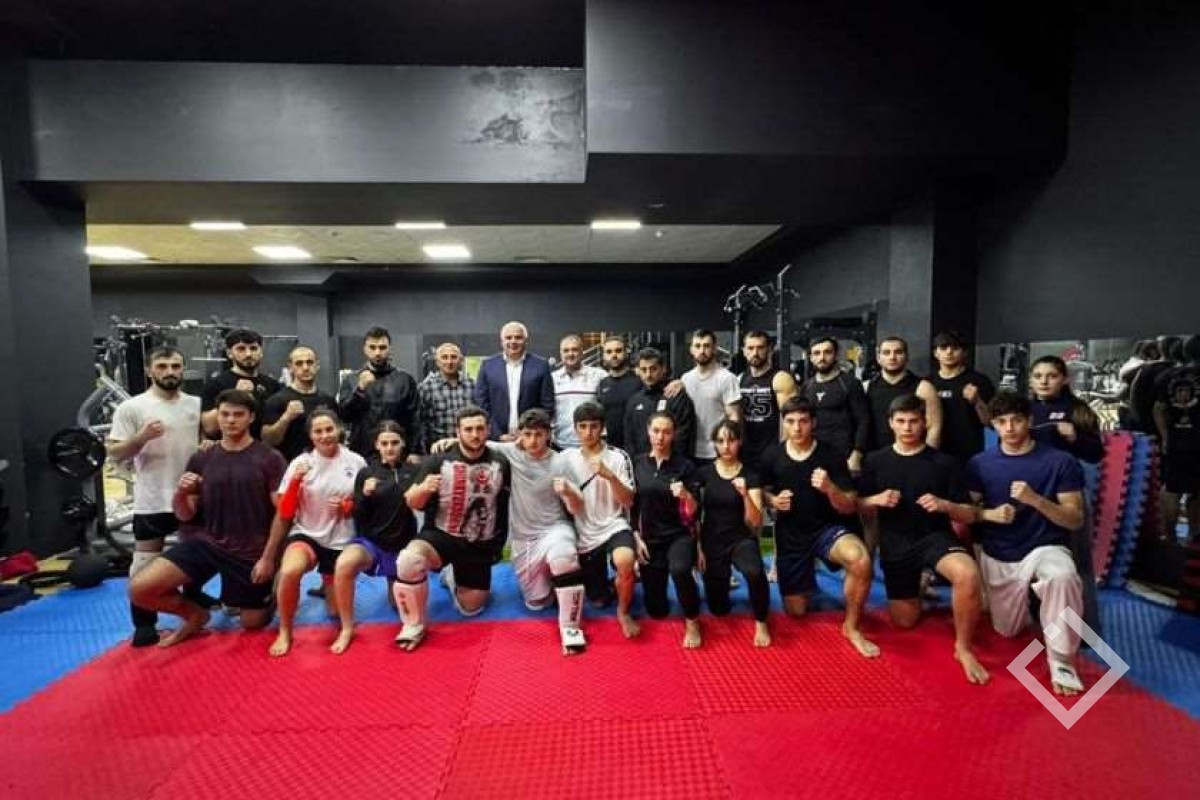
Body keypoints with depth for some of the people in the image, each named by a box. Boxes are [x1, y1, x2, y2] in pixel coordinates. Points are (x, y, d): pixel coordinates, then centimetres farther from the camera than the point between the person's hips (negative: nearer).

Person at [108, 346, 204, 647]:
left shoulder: (197, 404, 3)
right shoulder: (132, 407, -7)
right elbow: (114, 453, -8)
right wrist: (142, 437, -25)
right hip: (152, 502, -3)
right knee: (145, 566, 3)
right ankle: (144, 624, 17)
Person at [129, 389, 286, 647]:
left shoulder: (270, 459, -9)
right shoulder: (201, 459, 2)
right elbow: (185, 516, 6)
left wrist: (268, 557, -14)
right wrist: (180, 493, -16)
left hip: (252, 552, -3)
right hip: (206, 542, 3)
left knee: (253, 622, 6)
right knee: (139, 588, -14)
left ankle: (268, 595, 41)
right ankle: (195, 614, 14)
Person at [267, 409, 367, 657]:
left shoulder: (357, 462, -7)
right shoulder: (300, 463, -7)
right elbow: (285, 514, -8)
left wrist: (348, 507, -15)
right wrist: (295, 481, -22)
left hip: (342, 542, 1)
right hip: (306, 534, -1)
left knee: (336, 611, 8)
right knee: (289, 572, -35)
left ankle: (329, 584, 45)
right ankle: (284, 632, -8)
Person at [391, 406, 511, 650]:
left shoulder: (500, 463, -5)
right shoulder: (438, 460, -10)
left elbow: (505, 504, 8)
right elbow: (412, 503, -7)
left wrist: (499, 545, 10)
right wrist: (423, 488, -29)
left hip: (481, 546, 2)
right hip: (440, 535, -2)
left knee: (470, 608, 9)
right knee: (408, 560, -34)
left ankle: (454, 580, 44)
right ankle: (414, 624, -8)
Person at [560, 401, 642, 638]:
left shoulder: (618, 457, -8)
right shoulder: (566, 458, 0)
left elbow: (628, 502, -11)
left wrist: (610, 476, -25)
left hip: (614, 527, -2)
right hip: (584, 535, 3)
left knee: (625, 561, -36)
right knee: (598, 601, 5)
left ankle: (624, 612, -7)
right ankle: (612, 583, 41)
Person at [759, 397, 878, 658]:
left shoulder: (832, 456, -12)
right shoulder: (771, 456, -6)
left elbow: (850, 507, -11)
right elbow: (763, 492, 10)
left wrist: (830, 489, -32)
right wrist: (774, 501, -14)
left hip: (826, 528, -1)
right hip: (790, 534, 2)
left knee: (861, 560, -35)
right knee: (796, 611, 5)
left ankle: (852, 627, -9)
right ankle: (806, 580, 41)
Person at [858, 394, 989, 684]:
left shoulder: (945, 462, -4)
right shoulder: (875, 460, 0)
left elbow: (969, 516, -3)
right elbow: (859, 506, 6)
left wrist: (945, 505, -23)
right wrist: (877, 500, -15)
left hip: (935, 537, -2)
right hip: (895, 545, 2)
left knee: (968, 574, -36)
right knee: (904, 621, 8)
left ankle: (963, 648, -12)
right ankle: (915, 590, 44)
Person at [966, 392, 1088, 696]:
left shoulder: (1059, 462, -9)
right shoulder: (979, 464, -3)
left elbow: (1075, 521, -10)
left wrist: (1036, 500, -27)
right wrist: (990, 514, -18)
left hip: (1044, 549, -2)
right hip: (997, 557, 3)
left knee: (1063, 577, -39)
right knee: (1007, 631, 11)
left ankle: (1061, 662, -19)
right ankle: (1026, 598, 45)